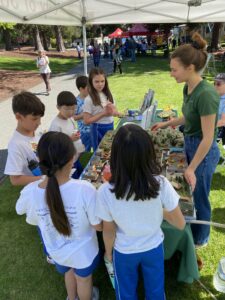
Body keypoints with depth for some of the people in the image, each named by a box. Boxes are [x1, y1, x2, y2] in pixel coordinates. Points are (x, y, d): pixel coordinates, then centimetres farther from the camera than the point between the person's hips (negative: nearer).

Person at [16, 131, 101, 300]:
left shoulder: (30, 192, -28)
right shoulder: (85, 189, -37)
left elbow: (34, 221, -7)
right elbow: (98, 226, -21)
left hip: (57, 251, 3)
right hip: (83, 251, -3)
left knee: (69, 273, 37)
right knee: (84, 279, 30)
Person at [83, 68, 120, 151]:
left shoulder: (107, 95, 2)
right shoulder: (89, 99, -15)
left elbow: (116, 112, 9)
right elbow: (86, 121, -16)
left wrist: (111, 111, -14)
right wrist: (103, 113, -21)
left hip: (110, 127, 5)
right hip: (98, 129, -5)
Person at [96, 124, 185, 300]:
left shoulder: (106, 192, -31)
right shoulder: (161, 184, -29)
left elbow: (108, 231, -15)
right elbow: (180, 224, -15)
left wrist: (108, 252, 6)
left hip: (124, 252, 0)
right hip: (154, 248, 1)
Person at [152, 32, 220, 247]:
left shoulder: (206, 94, -29)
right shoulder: (188, 88, -2)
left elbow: (208, 138, -25)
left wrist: (191, 168, -20)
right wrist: (166, 124, 19)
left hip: (203, 151, -8)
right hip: (190, 144, 8)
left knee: (198, 197, 12)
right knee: (190, 193, 24)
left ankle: (200, 239, 39)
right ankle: (193, 230, 49)